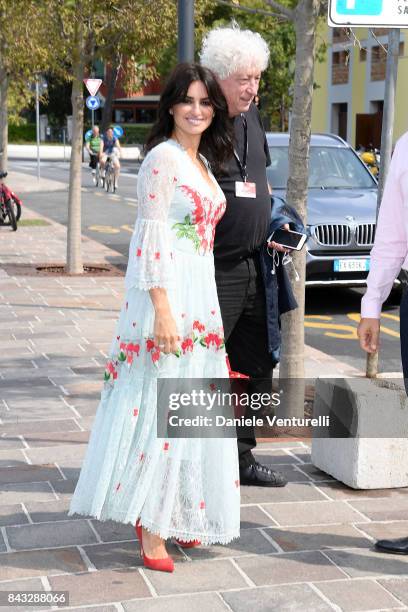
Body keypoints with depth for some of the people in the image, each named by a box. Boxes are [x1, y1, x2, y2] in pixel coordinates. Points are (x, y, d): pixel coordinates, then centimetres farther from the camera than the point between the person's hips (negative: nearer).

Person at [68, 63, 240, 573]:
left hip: (200, 295, 9)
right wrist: (162, 309, -21)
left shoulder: (202, 162, 17)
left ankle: (178, 517, 22)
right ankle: (151, 530, 0)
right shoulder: (163, 157, -9)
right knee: (161, 405, -7)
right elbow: (152, 237, -15)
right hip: (167, 293, -9)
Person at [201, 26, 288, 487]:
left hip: (252, 268, 9)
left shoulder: (251, 117, 11)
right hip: (212, 272, -9)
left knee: (257, 370, 16)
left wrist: (267, 231, 13)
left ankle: (241, 457, 29)